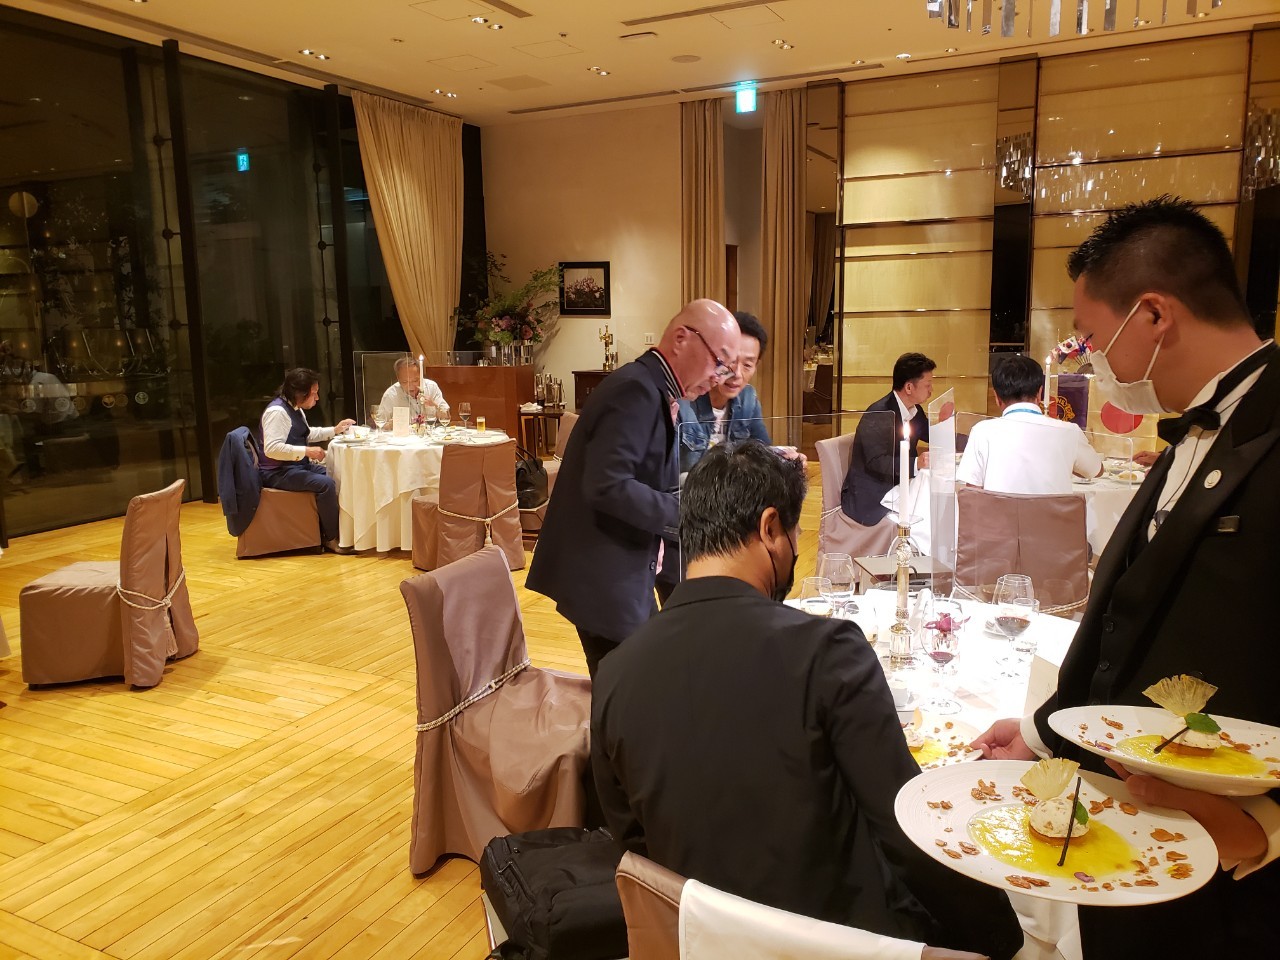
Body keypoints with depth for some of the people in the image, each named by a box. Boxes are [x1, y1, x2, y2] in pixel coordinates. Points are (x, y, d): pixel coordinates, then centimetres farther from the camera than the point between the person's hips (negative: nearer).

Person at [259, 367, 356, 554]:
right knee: (325, 484, -24)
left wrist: (334, 430, 21)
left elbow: (307, 434, 32)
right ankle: (331, 539, -13)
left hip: (297, 466, 10)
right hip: (278, 473, -10)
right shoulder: (277, 411, -19)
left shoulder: (296, 409, 13)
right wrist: (306, 451, -28)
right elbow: (271, 449, -28)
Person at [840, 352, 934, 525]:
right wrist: (916, 463, -40)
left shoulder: (915, 411, 6)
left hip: (897, 488, 8)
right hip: (869, 498, -8)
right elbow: (876, 461, -28)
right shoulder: (877, 416, -19)